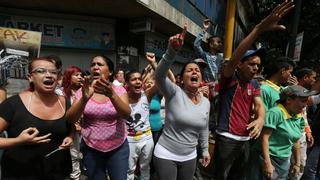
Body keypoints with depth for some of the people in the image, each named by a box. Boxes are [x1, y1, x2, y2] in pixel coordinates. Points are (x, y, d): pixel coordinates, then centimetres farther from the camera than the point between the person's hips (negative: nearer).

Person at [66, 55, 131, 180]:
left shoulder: (119, 90, -5)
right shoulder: (83, 91, -3)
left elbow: (126, 114, -21)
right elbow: (70, 119, -13)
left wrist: (111, 94, -38)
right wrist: (84, 98, -31)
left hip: (118, 147, 0)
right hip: (91, 148, 1)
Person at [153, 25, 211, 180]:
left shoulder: (206, 102, 0)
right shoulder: (174, 93, -17)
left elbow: (204, 129, 11)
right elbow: (159, 76, -36)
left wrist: (205, 150, 17)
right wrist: (172, 50, -47)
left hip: (189, 157, 5)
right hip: (165, 155, -4)